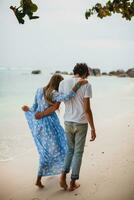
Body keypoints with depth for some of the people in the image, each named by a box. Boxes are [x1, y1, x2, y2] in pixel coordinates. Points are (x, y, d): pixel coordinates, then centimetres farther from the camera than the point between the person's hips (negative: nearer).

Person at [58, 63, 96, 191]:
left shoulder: (63, 83, 0)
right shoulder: (86, 85, -12)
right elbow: (87, 109, -15)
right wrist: (93, 129, -10)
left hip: (68, 122, 4)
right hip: (81, 124, -3)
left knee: (71, 149, 22)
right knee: (78, 152, 10)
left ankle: (63, 176, 8)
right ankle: (72, 183, 17)